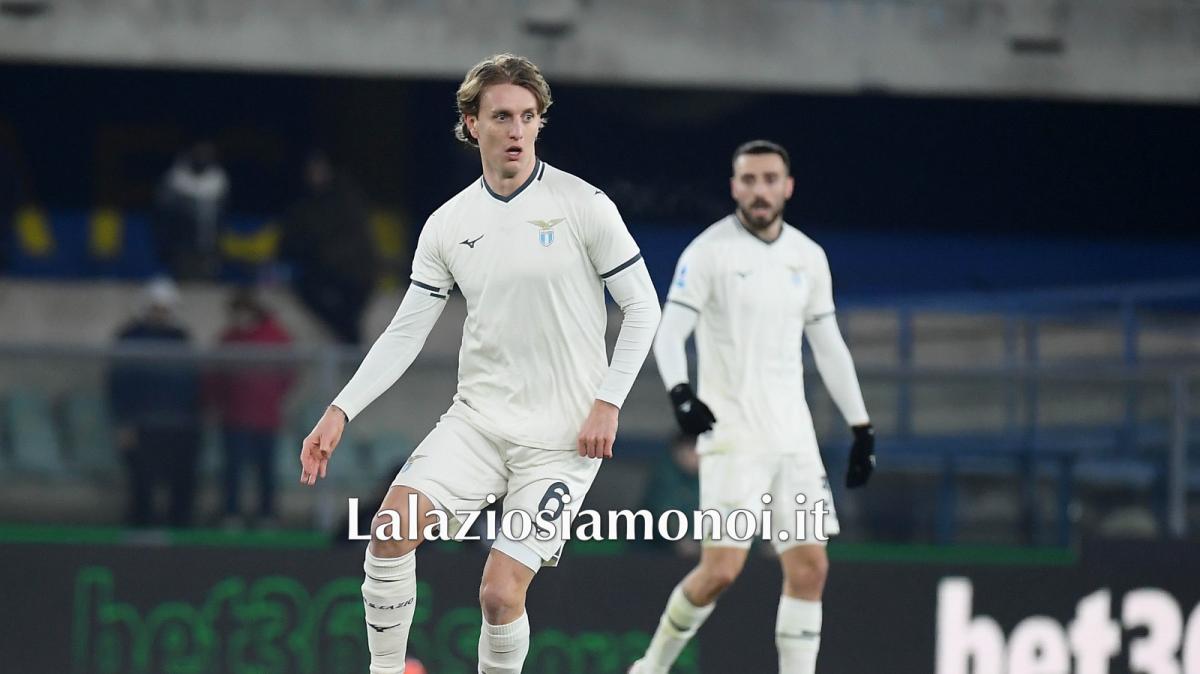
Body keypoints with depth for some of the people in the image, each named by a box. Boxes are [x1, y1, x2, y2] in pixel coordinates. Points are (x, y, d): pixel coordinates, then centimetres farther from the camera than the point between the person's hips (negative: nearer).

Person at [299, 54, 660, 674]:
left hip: (563, 436, -3)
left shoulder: (583, 205, -6)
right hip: (477, 418, 4)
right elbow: (406, 332, 7)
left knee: (500, 593, -11)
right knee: (393, 525, -19)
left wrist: (608, 401, -11)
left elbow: (642, 307, -2)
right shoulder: (448, 224, 4)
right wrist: (340, 412, -3)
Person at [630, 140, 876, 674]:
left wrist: (861, 426, 15)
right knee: (721, 568, -12)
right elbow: (669, 334, -11)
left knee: (810, 566, -2)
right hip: (731, 434, -5)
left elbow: (829, 347, 18)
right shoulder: (709, 251, -6)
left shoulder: (808, 257, 11)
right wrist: (680, 392, -30)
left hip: (793, 435, 6)